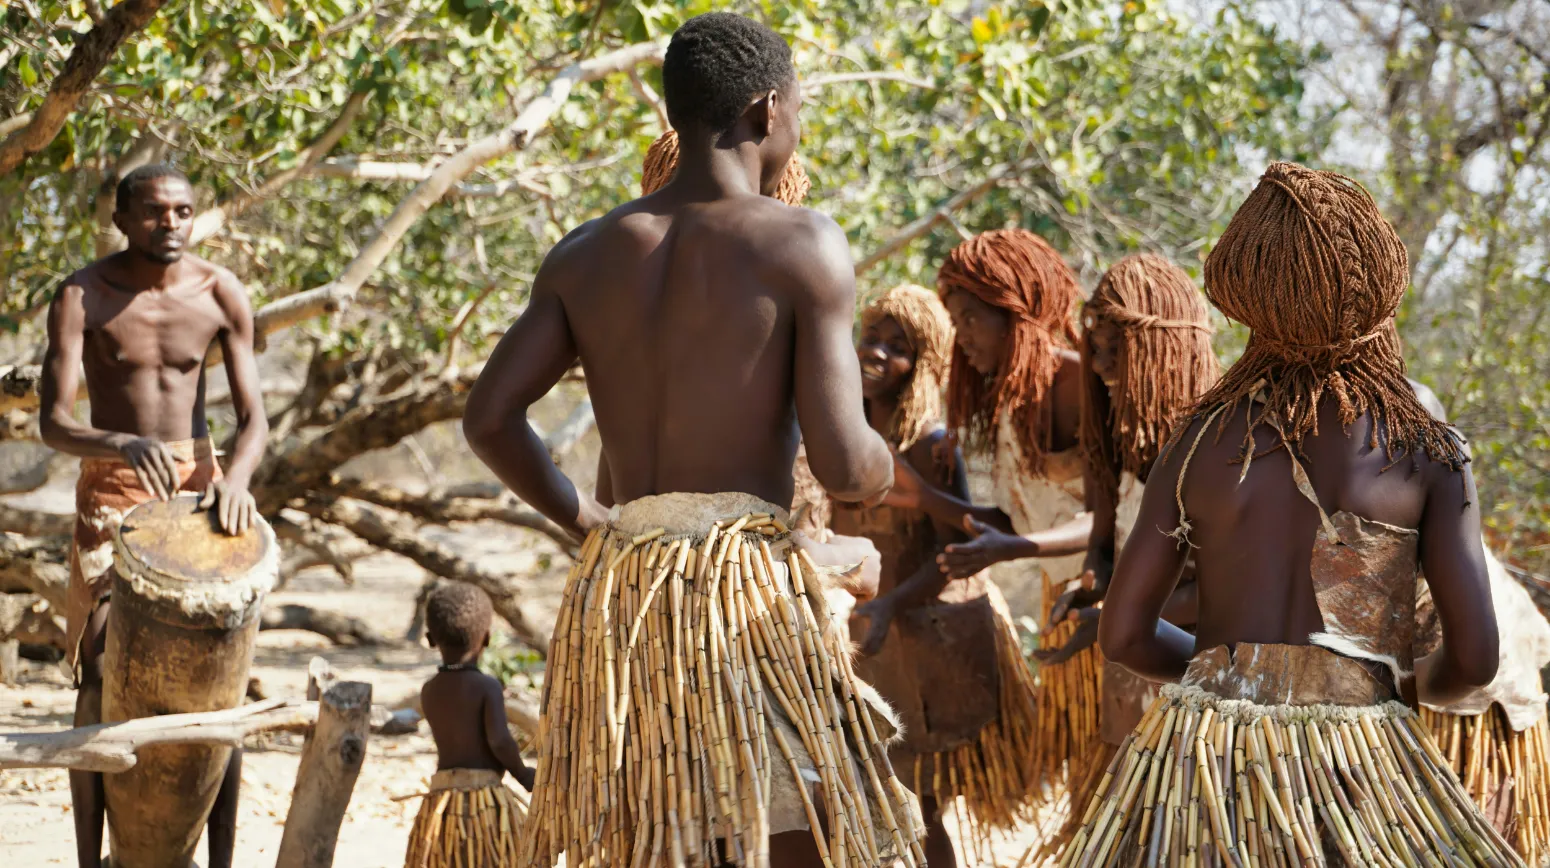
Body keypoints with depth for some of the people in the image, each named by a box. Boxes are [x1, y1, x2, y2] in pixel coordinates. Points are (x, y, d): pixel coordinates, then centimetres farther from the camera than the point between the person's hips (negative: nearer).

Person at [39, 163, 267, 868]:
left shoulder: (221, 294, -3)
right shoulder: (81, 298, -10)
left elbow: (254, 416, -2)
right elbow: (53, 422, -17)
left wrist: (235, 478, -23)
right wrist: (124, 445, -37)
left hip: (197, 484, 2)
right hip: (111, 490, -2)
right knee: (101, 679, -7)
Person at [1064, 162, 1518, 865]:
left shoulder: (1202, 439, 4)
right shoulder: (1427, 453, -2)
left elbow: (1123, 634, 5)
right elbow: (1474, 657, -7)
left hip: (1201, 760, 2)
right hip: (1356, 762, -2)